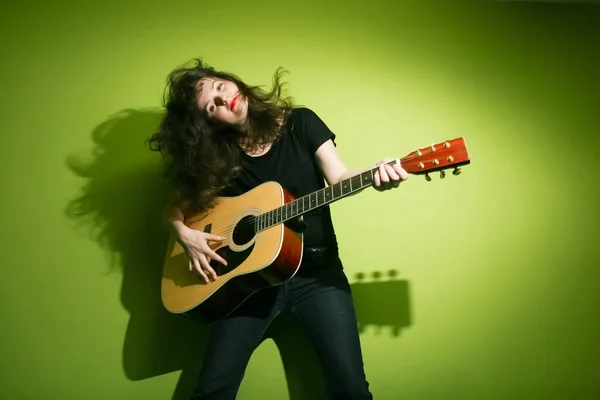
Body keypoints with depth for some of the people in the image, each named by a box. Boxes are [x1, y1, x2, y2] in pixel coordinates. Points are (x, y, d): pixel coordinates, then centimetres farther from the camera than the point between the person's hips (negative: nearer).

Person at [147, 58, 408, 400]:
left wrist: (373, 174, -28)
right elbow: (174, 210, 9)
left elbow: (338, 177, -7)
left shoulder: (300, 122, 2)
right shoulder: (215, 158, 3)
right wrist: (184, 234, -13)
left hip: (316, 272, 0)